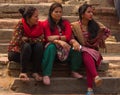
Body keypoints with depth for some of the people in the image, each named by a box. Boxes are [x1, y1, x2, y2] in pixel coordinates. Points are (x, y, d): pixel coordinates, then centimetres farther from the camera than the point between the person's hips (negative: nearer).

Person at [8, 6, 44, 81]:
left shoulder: (39, 25, -8)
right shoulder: (21, 24, -19)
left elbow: (41, 39, -16)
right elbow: (18, 40, -27)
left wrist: (27, 39, -21)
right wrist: (33, 40, -20)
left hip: (31, 53, 4)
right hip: (16, 52, -4)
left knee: (39, 45, -25)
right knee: (26, 45, -33)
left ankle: (35, 72, -21)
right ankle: (23, 72, -25)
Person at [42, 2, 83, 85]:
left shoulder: (65, 23, 8)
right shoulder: (46, 24, -3)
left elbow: (68, 37, -6)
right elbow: (48, 39, -15)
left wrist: (57, 37, -18)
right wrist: (59, 41, -31)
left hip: (64, 47, 3)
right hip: (53, 45, -3)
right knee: (51, 47, -39)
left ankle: (74, 71, -12)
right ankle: (46, 74, -40)